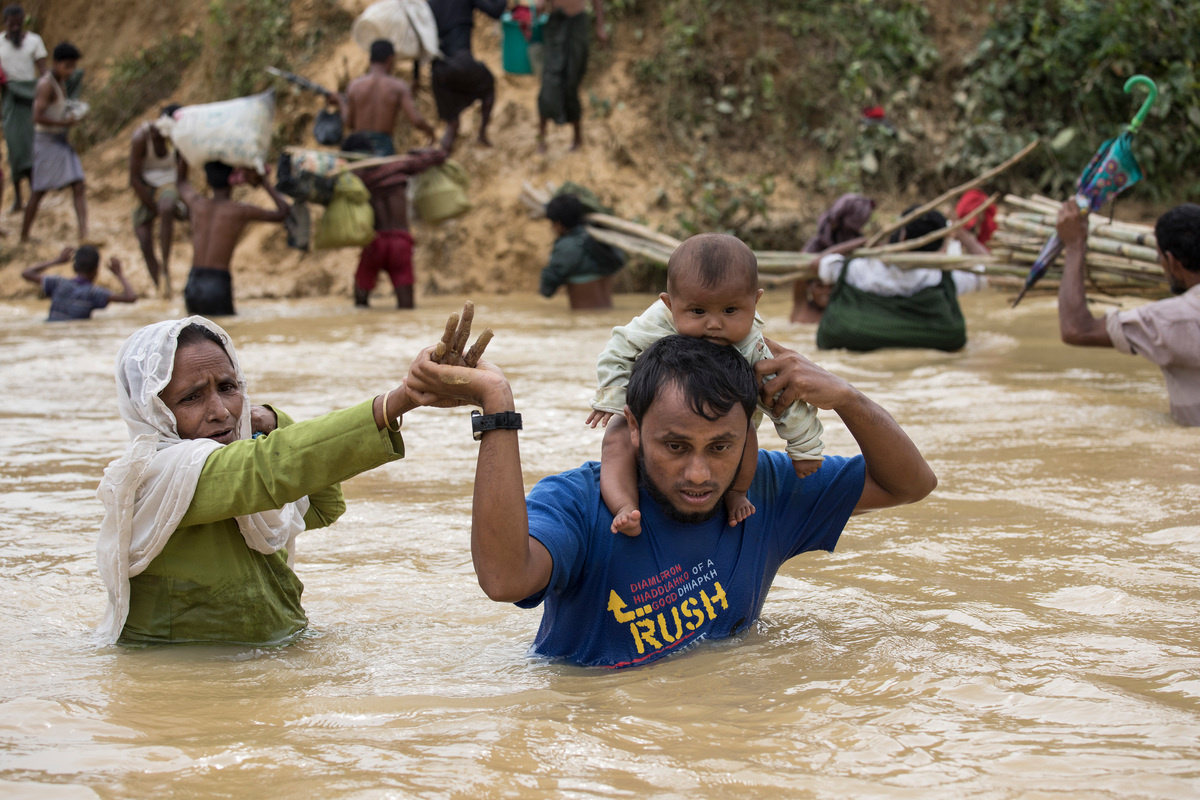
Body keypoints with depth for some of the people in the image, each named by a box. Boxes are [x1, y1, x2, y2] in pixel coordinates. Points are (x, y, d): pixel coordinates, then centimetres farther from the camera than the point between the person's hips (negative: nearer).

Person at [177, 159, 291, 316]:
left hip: (192, 287, 5)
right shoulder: (240, 210, -2)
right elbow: (283, 212, 13)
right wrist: (264, 183, 20)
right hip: (218, 289, -5)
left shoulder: (196, 203, 10)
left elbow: (180, 182, 35)